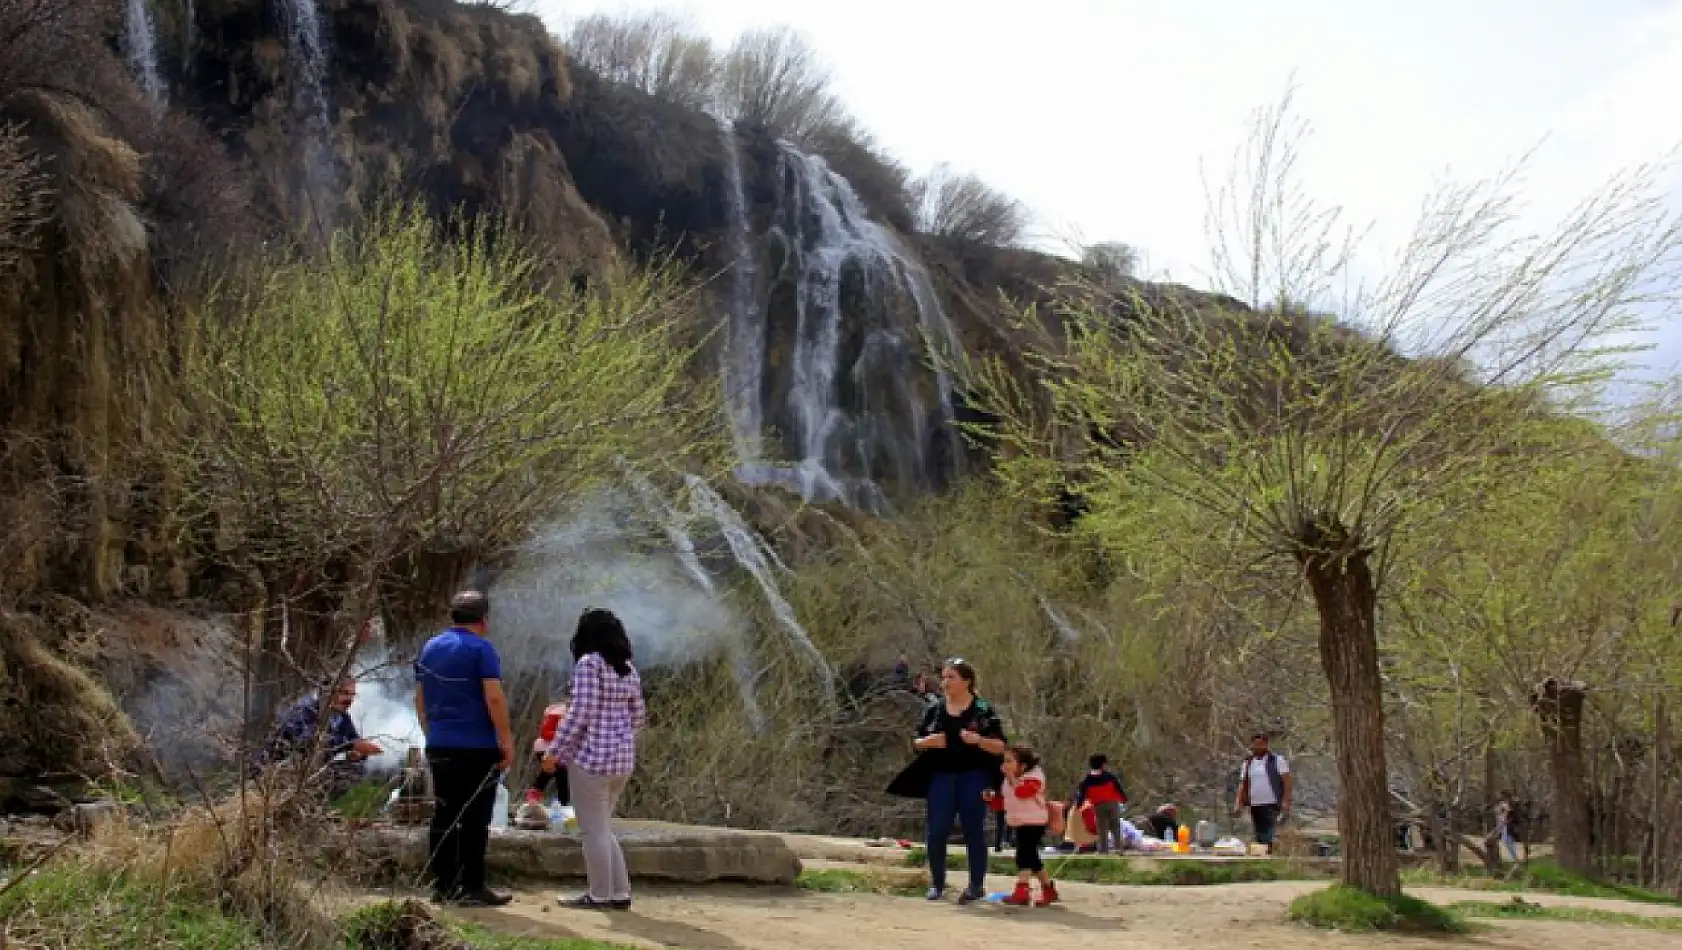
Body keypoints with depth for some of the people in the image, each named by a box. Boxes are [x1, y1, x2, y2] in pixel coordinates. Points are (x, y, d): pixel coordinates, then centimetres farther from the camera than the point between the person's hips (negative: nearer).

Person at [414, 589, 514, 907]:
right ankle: (472, 888, -1)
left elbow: (420, 698, 17)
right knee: (475, 819, -2)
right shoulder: (481, 649, -10)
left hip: (439, 747, 6)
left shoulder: (429, 648, 12)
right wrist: (507, 742, -13)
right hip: (477, 747, -6)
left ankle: (443, 886, 11)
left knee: (444, 817, 9)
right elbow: (494, 698, -17)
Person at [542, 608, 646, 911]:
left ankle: (600, 895, 4)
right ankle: (620, 894, 15)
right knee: (602, 827, 17)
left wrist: (555, 750, -11)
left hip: (591, 755, -8)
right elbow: (639, 716, 15)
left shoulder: (588, 663, -11)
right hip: (622, 758, 8)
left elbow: (580, 713, -16)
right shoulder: (628, 668, 11)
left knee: (593, 829, 1)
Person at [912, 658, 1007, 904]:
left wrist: (978, 740, -21)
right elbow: (917, 742, 13)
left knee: (974, 831, 0)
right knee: (937, 831, -1)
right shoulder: (934, 710, 9)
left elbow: (1000, 747, -3)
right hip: (941, 777, 3)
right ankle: (937, 884, 12)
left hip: (973, 777, -3)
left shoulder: (984, 710, -1)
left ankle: (976, 886, 8)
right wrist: (928, 742, -9)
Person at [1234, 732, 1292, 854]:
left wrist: (1286, 801, -13)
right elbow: (1243, 784, 12)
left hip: (1272, 805, -5)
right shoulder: (1247, 763, 12)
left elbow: (1286, 780, -5)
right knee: (1259, 837, 8)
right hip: (1254, 806, 5)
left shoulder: (1277, 760, -2)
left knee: (1268, 838, -15)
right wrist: (1239, 803, 1)